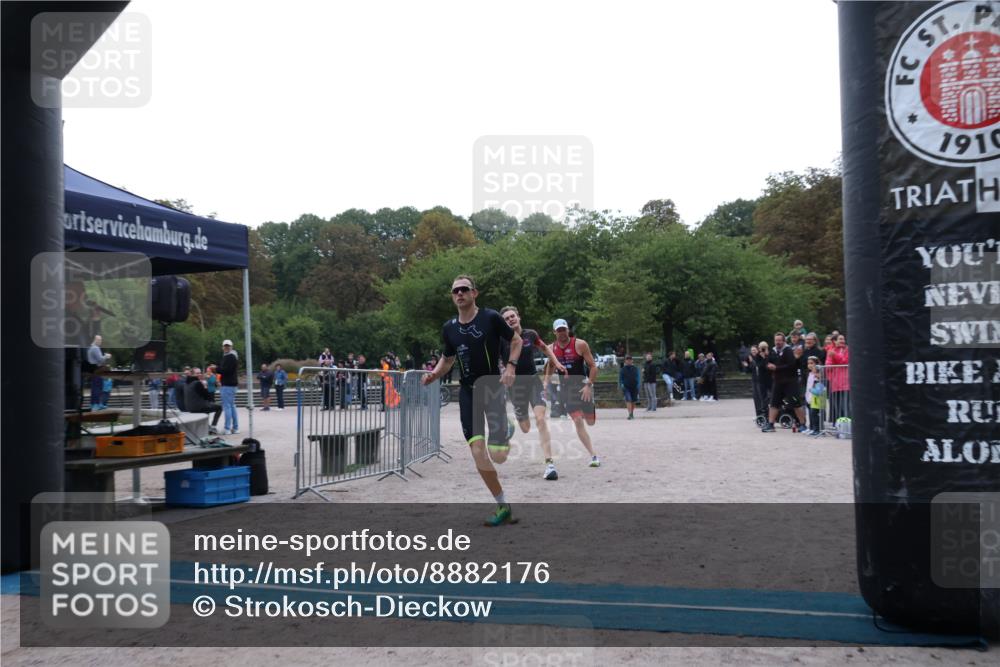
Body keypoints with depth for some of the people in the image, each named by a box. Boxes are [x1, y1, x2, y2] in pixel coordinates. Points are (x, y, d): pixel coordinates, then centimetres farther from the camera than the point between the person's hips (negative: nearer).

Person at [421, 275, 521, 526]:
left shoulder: (491, 317, -8)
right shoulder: (449, 328, 4)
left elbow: (516, 340, 3)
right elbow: (447, 359, 18)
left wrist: (511, 366, -12)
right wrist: (434, 374, -2)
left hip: (492, 386, -3)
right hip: (467, 390, 3)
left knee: (497, 455, -10)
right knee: (478, 453, -6)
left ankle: (507, 430, 29)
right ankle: (503, 506, 11)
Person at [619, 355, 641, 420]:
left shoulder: (635, 369, 6)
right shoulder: (622, 369, 2)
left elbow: (637, 378, 8)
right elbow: (620, 378, 6)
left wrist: (638, 386, -1)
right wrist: (621, 385, -8)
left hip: (634, 387, 2)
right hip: (626, 387, -2)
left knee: (633, 401, 10)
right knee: (628, 400, -17)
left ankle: (632, 414, 26)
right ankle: (630, 414, -22)